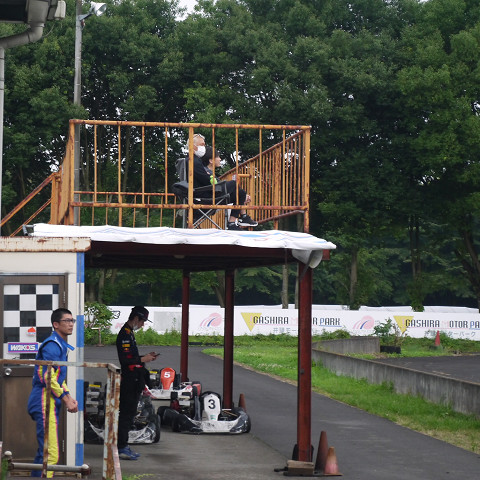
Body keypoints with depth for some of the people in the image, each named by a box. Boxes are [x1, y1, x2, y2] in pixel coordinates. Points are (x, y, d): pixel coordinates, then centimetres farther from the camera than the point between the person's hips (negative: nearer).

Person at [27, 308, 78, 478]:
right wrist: (66, 399, -14)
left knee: (44, 452, 15)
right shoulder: (52, 345, -13)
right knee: (50, 454, -15)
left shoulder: (62, 346, 19)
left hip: (51, 403, 11)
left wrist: (68, 397, 13)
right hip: (45, 402, -11)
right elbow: (48, 377, -19)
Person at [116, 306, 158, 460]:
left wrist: (146, 357, 13)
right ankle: (121, 448, -7)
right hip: (129, 382, -11)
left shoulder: (129, 333, 18)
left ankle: (123, 446, 18)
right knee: (126, 413, -8)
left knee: (128, 413, 13)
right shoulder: (125, 334, -15)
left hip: (133, 382, 11)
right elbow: (125, 359, -23)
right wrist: (142, 359, -15)